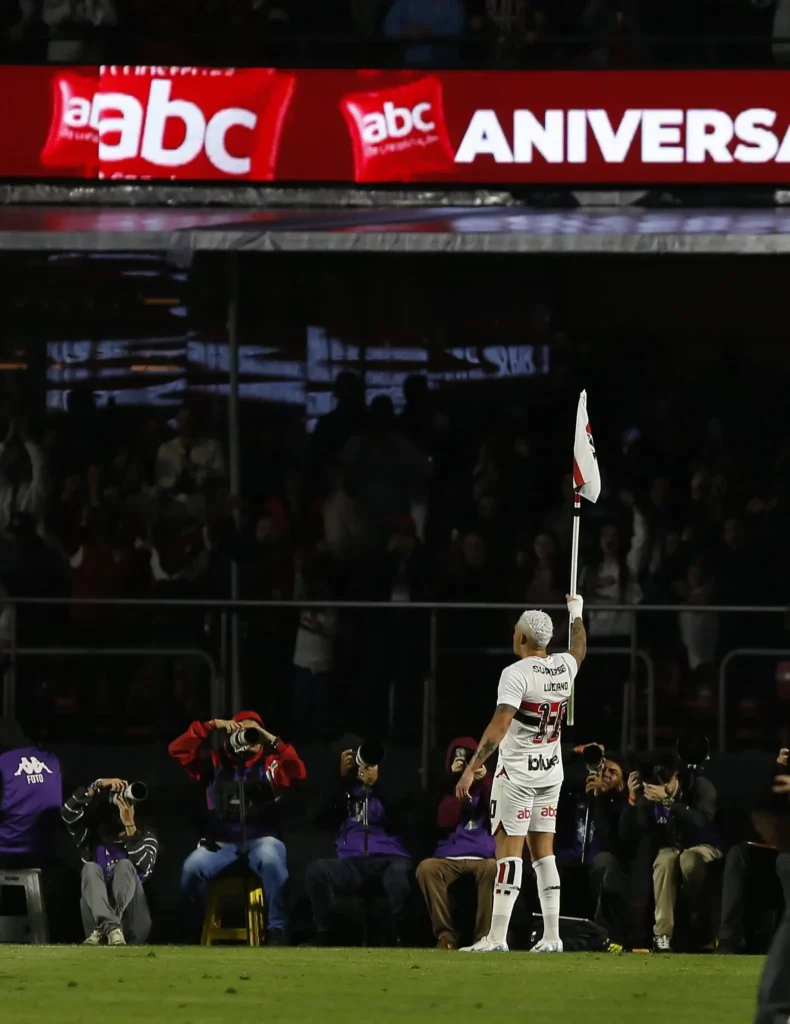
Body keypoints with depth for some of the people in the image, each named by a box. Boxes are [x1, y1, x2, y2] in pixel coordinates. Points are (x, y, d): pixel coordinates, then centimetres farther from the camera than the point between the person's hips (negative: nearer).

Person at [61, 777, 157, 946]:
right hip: (97, 917, 1)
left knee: (124, 865, -22)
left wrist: (130, 825, -11)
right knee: (91, 868, -22)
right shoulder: (92, 836, 17)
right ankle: (111, 929, -49)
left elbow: (143, 867, -8)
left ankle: (103, 931, -46)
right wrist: (98, 786, -5)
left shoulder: (145, 837, 14)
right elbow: (69, 812, -1)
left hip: (132, 924, -1)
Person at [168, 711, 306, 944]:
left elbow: (298, 772, -11)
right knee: (192, 867, -29)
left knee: (270, 859, -38)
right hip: (222, 841, 2)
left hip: (261, 838, -2)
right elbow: (178, 749, 3)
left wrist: (270, 739, -13)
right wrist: (212, 725, -4)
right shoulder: (216, 763, 13)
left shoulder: (271, 763, 9)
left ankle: (277, 929, -27)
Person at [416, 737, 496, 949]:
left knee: (493, 868, -37)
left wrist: (484, 781, -12)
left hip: (483, 858, -1)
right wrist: (457, 782, -5)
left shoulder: (488, 785, 16)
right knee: (426, 867, -33)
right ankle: (445, 935, -26)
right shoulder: (447, 788, 17)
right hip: (450, 859, 1)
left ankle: (484, 937, -29)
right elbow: (445, 821, -2)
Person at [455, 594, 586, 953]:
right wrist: (576, 613, 48)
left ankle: (497, 936, -12)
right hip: (551, 772, 7)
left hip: (517, 773, -7)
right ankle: (552, 935, 9)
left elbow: (499, 726, -24)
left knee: (509, 850, -8)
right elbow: (579, 648, 30)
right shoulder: (564, 668, 4)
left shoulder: (517, 674, -16)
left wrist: (471, 769, -24)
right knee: (543, 852, 11)